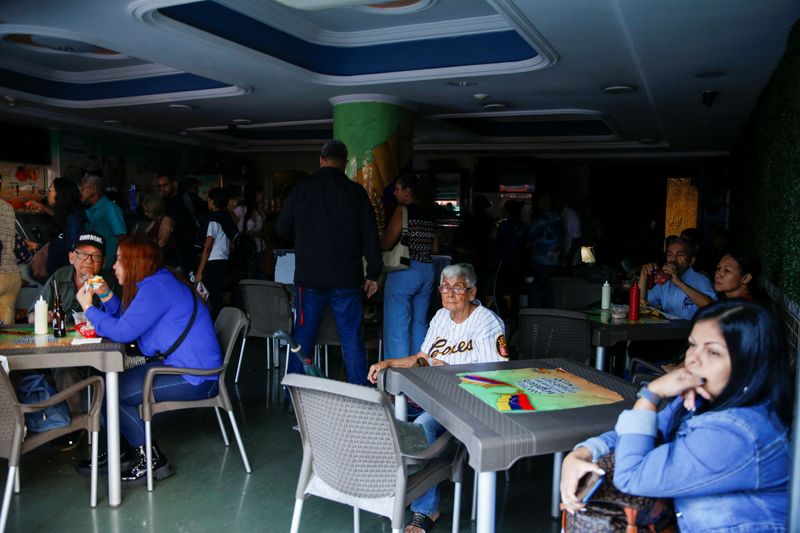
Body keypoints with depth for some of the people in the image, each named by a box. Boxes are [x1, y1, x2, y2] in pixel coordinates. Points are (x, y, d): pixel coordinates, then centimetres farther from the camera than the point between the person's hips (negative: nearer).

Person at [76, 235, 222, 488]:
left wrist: (89, 307, -7)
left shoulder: (156, 288, -17)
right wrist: (106, 295, 11)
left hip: (193, 378, -11)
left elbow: (122, 332, -21)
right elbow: (126, 319, 23)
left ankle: (151, 460, 3)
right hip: (180, 365, 11)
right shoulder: (155, 283, 16)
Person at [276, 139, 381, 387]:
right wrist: (373, 273, 4)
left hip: (309, 277, 1)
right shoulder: (355, 191, -1)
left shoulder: (301, 188, 2)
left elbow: (282, 229, 10)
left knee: (303, 337, 9)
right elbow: (370, 235, -2)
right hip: (346, 278, -1)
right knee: (351, 338, 5)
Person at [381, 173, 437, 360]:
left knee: (397, 328, -1)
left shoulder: (402, 210, -9)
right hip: (428, 271, 7)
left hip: (405, 272, -7)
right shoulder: (428, 214, 11)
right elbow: (435, 248, 15)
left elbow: (386, 244, -12)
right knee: (419, 325, 14)